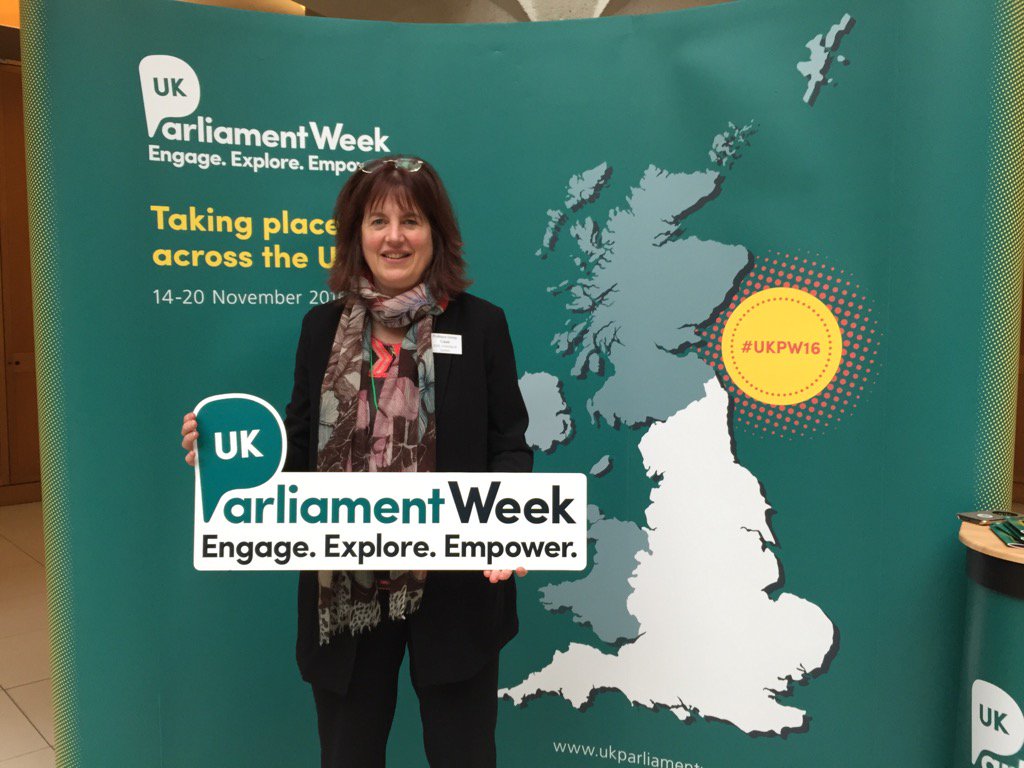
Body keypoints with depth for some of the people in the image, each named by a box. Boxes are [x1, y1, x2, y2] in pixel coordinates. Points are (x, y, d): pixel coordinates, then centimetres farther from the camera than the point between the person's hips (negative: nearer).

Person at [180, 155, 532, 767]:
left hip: (453, 588, -2)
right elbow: (302, 446, 7)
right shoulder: (322, 328, 5)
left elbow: (509, 446, -3)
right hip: (343, 592, 3)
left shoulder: (480, 325, -3)